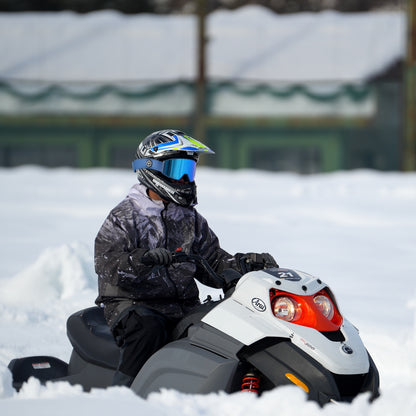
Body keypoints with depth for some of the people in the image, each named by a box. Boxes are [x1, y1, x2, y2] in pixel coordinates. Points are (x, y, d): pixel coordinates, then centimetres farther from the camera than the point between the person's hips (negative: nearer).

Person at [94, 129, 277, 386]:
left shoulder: (191, 221, 19)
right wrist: (141, 260, -33)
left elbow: (212, 263, 17)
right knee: (148, 327, -38)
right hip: (132, 304, -5)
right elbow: (107, 264, -14)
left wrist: (245, 264, -3)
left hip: (185, 306, 5)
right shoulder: (125, 217, -1)